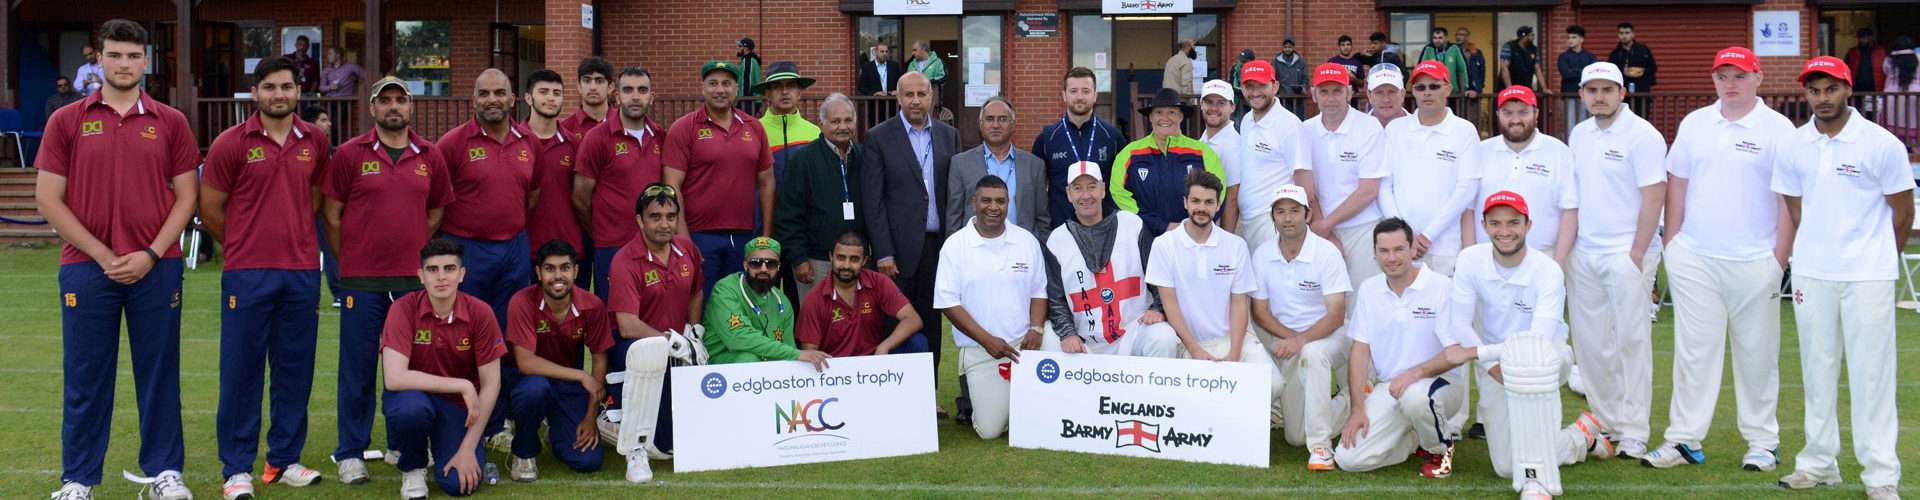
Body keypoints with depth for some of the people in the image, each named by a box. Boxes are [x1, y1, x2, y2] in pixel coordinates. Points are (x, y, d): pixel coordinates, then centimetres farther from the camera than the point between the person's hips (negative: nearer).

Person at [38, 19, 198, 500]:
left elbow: (185, 195, 5)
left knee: (159, 374, 5)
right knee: (85, 378, 5)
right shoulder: (66, 121, 3)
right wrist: (101, 254, -7)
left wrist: (151, 254, -7)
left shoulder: (171, 122, 6)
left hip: (156, 267, 0)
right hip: (86, 267, 0)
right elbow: (48, 198, 1)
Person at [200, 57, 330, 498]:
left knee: (295, 367, 8)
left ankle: (285, 459, 19)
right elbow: (210, 211, 1)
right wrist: (248, 246, 10)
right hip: (247, 273, -3)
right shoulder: (231, 143, -3)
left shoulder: (316, 141, 7)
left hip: (303, 271, 3)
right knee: (241, 370, 1)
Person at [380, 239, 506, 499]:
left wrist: (468, 449, -15)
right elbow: (394, 378, -28)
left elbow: (490, 384, -10)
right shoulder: (404, 309, -18)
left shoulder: (479, 312, -14)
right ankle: (413, 466, -3)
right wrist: (463, 385, -29)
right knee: (411, 407, -37)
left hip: (459, 403, 1)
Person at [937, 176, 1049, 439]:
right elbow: (947, 302, -6)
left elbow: (1039, 291, 10)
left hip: (1024, 342, 2)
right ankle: (970, 396, 20)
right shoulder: (955, 246, -3)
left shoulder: (1026, 240, 6)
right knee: (990, 429, -11)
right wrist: (986, 340, -14)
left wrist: (1036, 329, -8)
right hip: (980, 349, -2)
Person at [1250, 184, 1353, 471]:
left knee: (1312, 352, -42)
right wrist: (1289, 337, -14)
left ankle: (1321, 445, -34)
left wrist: (1301, 339, -33)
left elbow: (1336, 315, -18)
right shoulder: (1262, 254, -2)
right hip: (1284, 339, 4)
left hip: (1326, 335, -4)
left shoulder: (1327, 252, -14)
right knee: (1296, 436, 2)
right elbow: (1260, 311, 2)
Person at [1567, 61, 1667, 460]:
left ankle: (1633, 432, 2)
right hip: (1583, 251, 7)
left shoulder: (1642, 135, -8)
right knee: (1590, 341, 9)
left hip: (1626, 252, -7)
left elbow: (1654, 197, -12)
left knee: (1631, 341, -3)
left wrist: (1638, 255, -15)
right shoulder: (1578, 135, 12)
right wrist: (1567, 246, 10)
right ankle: (1605, 423, 20)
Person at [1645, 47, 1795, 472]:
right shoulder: (1694, 124, 9)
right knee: (1693, 350, 5)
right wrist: (1671, 245, 7)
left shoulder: (1778, 129, -2)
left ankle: (1762, 442, 17)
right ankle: (1685, 439, 10)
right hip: (1694, 259, 3)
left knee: (1757, 353, 6)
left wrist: (1780, 258, -7)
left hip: (1754, 261, -3)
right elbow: (1677, 185, 13)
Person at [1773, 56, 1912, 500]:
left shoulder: (1882, 144, -7)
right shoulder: (1794, 147, 4)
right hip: (1810, 275, 4)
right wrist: (1816, 253, 14)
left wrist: (1877, 260, 11)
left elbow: (1902, 212, 2)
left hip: (1868, 276, -3)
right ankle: (1819, 463, 19)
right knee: (1817, 368, 10)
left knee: (1872, 371, -1)